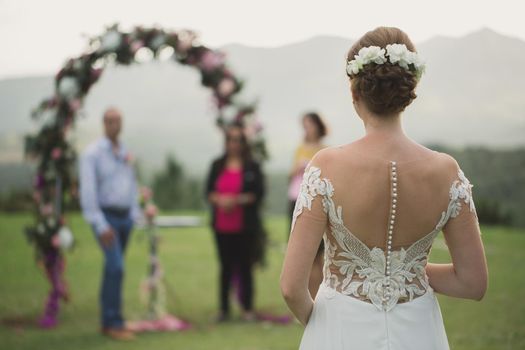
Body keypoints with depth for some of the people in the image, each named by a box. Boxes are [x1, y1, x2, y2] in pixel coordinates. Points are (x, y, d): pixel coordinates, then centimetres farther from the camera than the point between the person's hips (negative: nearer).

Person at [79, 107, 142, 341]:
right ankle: (114, 323, -13)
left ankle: (107, 322, 16)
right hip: (105, 217, -6)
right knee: (116, 267, -17)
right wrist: (100, 226, -19)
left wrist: (135, 216, 8)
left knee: (113, 269, 9)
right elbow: (88, 191, -14)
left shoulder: (124, 153, 12)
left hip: (125, 218, 6)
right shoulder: (92, 153, -9)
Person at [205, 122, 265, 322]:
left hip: (245, 225, -3)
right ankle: (224, 309, 13)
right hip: (222, 226, 3)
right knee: (226, 267, 8)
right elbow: (209, 192, 7)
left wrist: (238, 200, -18)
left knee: (245, 267, 2)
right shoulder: (218, 166, 9)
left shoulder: (252, 167, -1)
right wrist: (219, 200, -14)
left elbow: (258, 193, -7)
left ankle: (247, 309, 10)